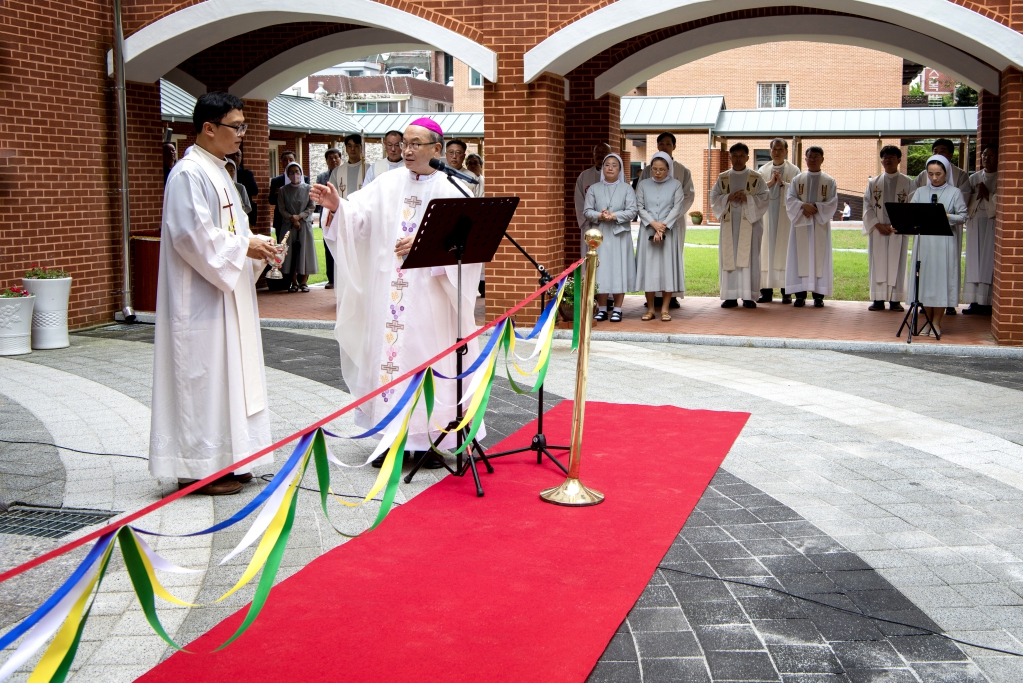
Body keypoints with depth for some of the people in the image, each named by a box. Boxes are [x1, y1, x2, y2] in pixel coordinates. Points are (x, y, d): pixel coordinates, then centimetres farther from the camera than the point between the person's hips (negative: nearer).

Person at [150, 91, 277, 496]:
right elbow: (192, 235, -22)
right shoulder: (188, 173, -15)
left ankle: (224, 459, 21)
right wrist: (244, 246, -16)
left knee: (229, 369, 12)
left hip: (227, 294, 10)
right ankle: (197, 467, 2)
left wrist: (254, 246, 4)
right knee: (203, 375, -6)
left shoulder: (218, 171, 17)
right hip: (200, 299, -10)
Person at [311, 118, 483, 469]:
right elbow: (358, 215, -1)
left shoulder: (450, 190, -1)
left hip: (429, 293, -3)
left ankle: (429, 441, 9)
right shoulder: (388, 184, 8)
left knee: (428, 360, -1)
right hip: (388, 292, 3)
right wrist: (337, 206, -21)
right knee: (389, 354, 5)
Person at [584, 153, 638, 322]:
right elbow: (588, 211, 3)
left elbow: (632, 211, -3)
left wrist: (614, 216, -17)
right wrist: (600, 216, -16)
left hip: (619, 235, -1)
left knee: (619, 270, -2)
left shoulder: (627, 189, 6)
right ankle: (602, 309, 8)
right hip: (599, 235, 1)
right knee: (600, 271, 0)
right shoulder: (594, 189, 10)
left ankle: (617, 309, 4)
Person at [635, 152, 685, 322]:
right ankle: (650, 309, 5)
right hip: (648, 231, 1)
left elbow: (677, 208, -4)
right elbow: (639, 207, 2)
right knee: (648, 267, -1)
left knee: (668, 266, -3)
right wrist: (653, 224, -12)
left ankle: (665, 309, 1)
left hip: (669, 232, -1)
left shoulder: (676, 185, 4)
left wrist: (663, 227, -14)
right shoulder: (643, 185, 8)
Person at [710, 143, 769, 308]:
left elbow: (765, 197, 0)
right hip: (729, 224, 2)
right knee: (729, 258, 0)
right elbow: (713, 198, 6)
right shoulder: (722, 178, 11)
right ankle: (731, 296, 4)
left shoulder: (756, 178, 5)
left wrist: (748, 198, -15)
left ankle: (748, 296, -2)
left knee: (748, 258, -4)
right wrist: (728, 198, -11)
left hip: (749, 222, -2)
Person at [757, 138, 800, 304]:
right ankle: (766, 290, 4)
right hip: (767, 216, 3)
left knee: (785, 250, -4)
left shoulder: (793, 170, 5)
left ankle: (786, 291, -1)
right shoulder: (763, 170, 12)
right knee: (767, 250, 1)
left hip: (786, 216, -2)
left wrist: (782, 183, -15)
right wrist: (770, 183, -10)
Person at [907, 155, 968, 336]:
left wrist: (946, 216, -15)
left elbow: (963, 216, 0)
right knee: (925, 278, 3)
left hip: (945, 241, -3)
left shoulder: (954, 192, 4)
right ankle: (928, 320, 12)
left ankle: (936, 322, 3)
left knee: (941, 279, -3)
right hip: (924, 241, 3)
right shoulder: (920, 192, 12)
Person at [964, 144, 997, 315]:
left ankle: (988, 302, -7)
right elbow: (967, 201, 9)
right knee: (974, 262, 2)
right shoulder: (974, 178, 14)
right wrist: (978, 195, -7)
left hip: (993, 222, -4)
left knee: (989, 261, -8)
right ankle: (974, 301, 3)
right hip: (975, 222, 4)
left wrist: (987, 194, -11)